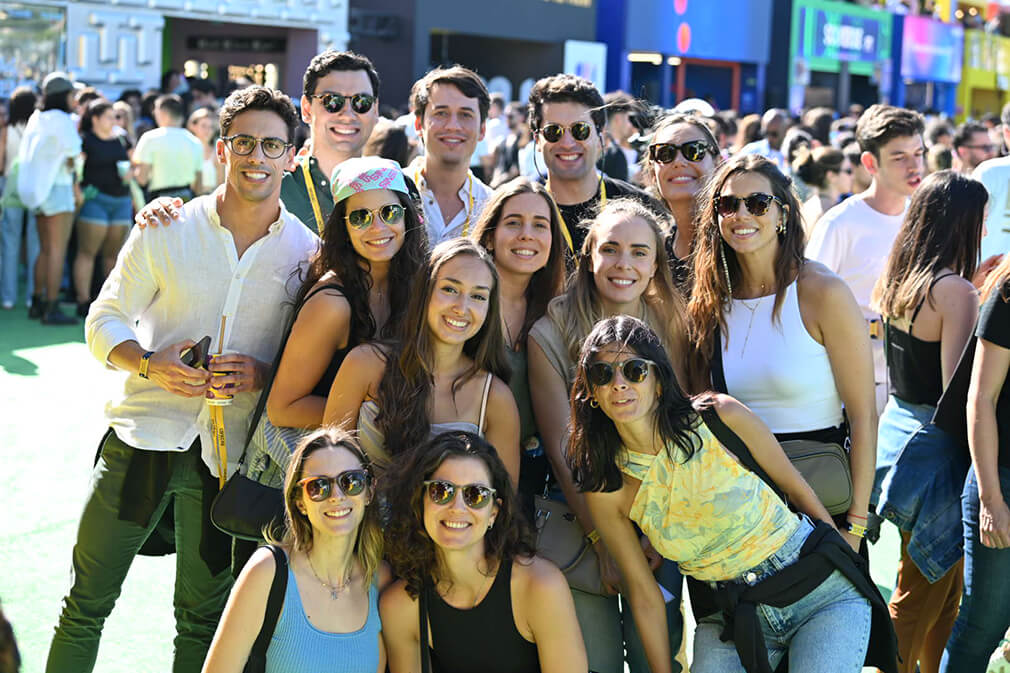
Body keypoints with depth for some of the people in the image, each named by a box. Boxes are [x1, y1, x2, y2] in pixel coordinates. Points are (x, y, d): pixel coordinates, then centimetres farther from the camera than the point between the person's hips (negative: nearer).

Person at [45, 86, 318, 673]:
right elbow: (105, 319, 2)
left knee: (203, 619, 11)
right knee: (88, 602, 5)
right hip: (144, 435, -1)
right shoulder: (168, 230, -1)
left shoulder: (307, 252, 1)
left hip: (230, 455, 1)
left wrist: (263, 376, -13)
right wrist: (149, 365, -17)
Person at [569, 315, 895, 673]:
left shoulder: (722, 416, -13)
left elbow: (795, 486, 1)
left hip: (822, 590, -2)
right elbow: (644, 593, 0)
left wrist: (845, 560, 10)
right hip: (733, 616, 2)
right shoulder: (606, 490, -8)